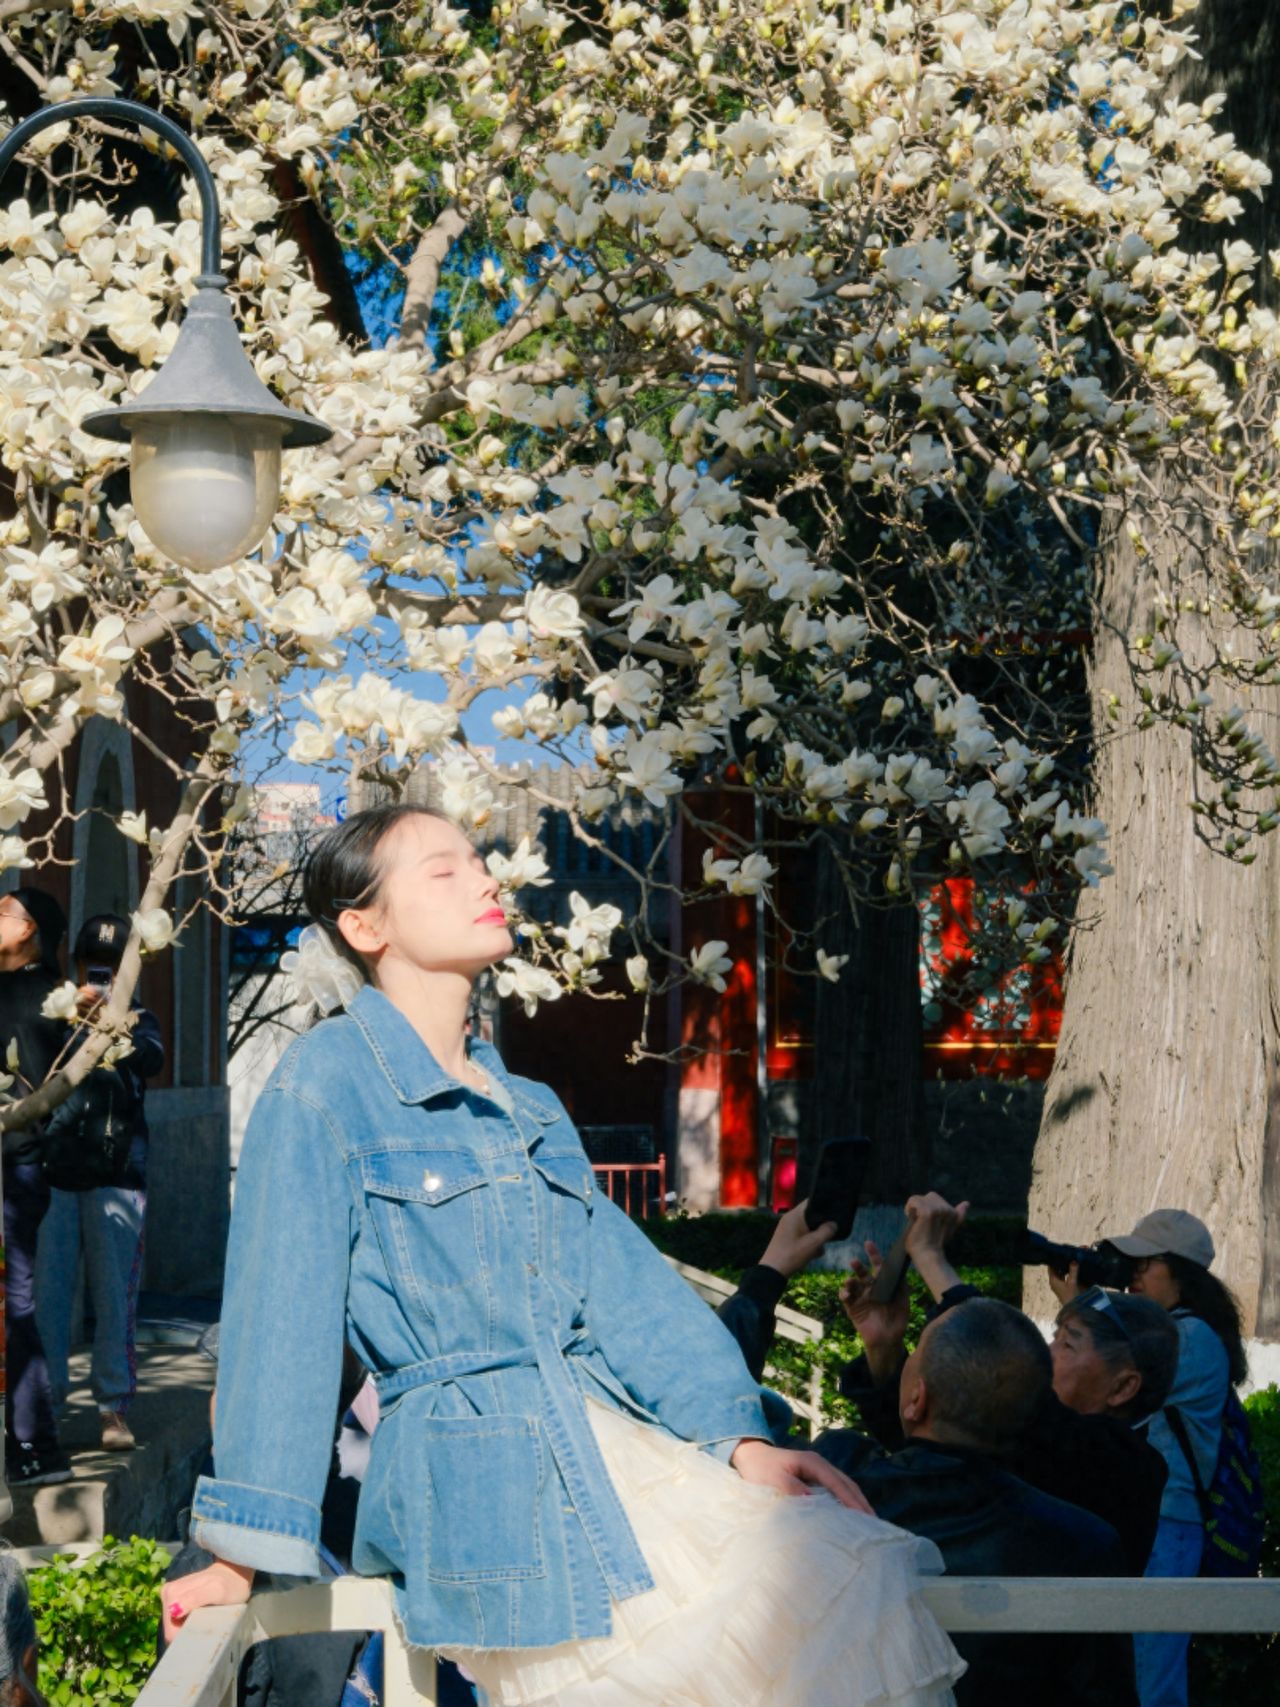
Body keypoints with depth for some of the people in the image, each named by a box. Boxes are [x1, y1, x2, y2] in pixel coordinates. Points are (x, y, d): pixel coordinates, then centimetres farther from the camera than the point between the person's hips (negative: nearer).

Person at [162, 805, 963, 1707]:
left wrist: (738, 1434, -1)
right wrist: (246, 1549, -12)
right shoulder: (327, 1083, -3)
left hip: (616, 1437, 7)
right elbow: (283, 1319, -9)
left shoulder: (531, 1111, 21)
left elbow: (623, 1278, 13)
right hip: (482, 1479, -7)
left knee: (854, 1571, -12)